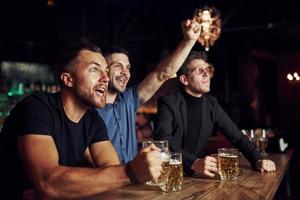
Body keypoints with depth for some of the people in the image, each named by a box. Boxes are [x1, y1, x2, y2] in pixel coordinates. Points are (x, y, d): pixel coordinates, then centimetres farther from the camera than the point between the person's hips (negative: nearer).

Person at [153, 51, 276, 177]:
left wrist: (258, 161, -9)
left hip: (195, 174, 5)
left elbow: (236, 135, 7)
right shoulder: (168, 103, -11)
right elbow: (163, 141, -25)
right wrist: (194, 163, -40)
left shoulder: (211, 104, 7)